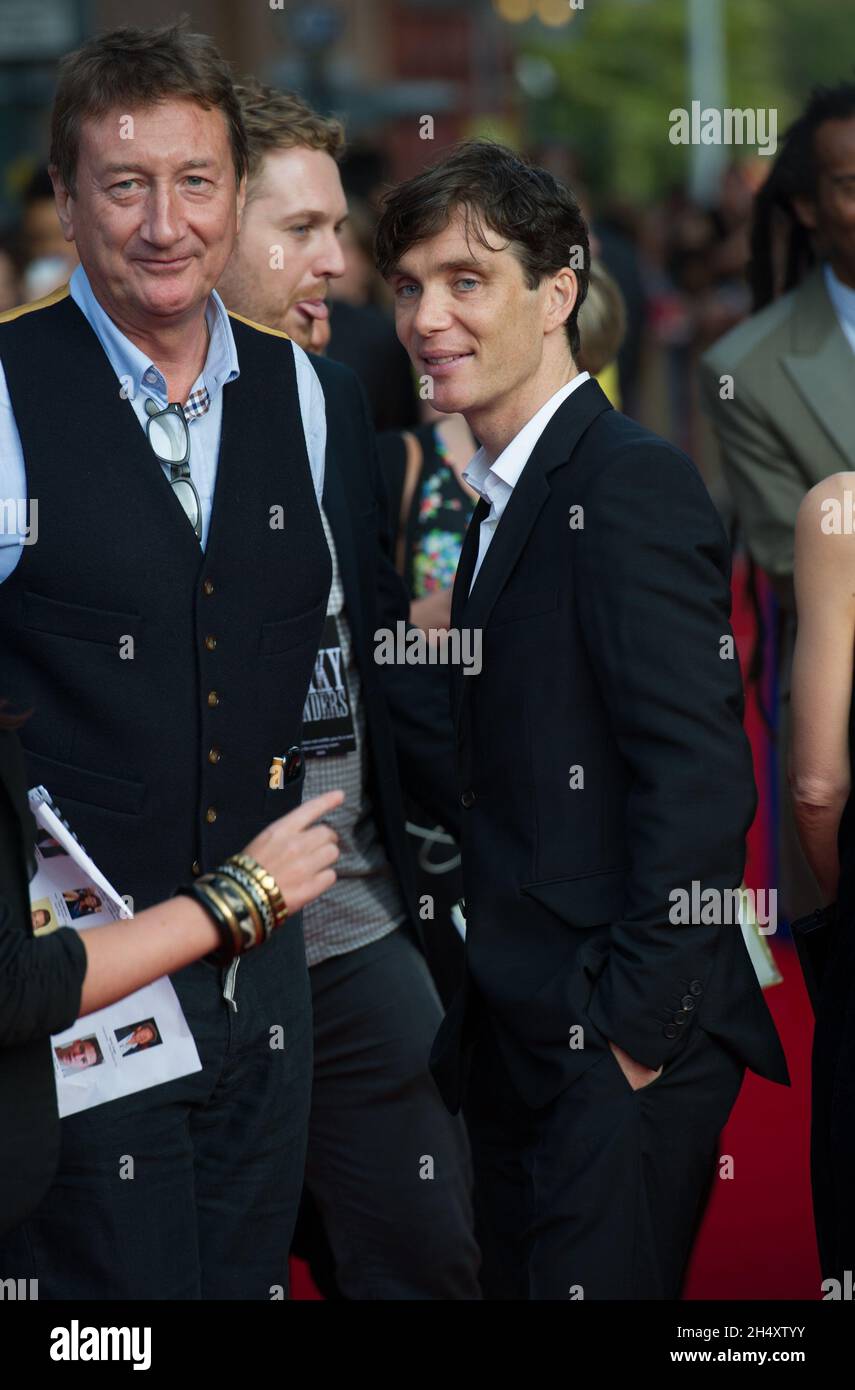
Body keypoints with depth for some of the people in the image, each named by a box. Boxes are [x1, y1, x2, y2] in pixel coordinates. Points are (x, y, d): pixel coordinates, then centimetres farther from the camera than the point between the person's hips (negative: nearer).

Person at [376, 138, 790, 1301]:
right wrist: (483, 1009, 10)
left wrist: (635, 1029, -18)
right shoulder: (506, 502, 16)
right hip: (521, 1047, 9)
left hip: (619, 1051, -9)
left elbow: (699, 781, -20)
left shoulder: (631, 485, -14)